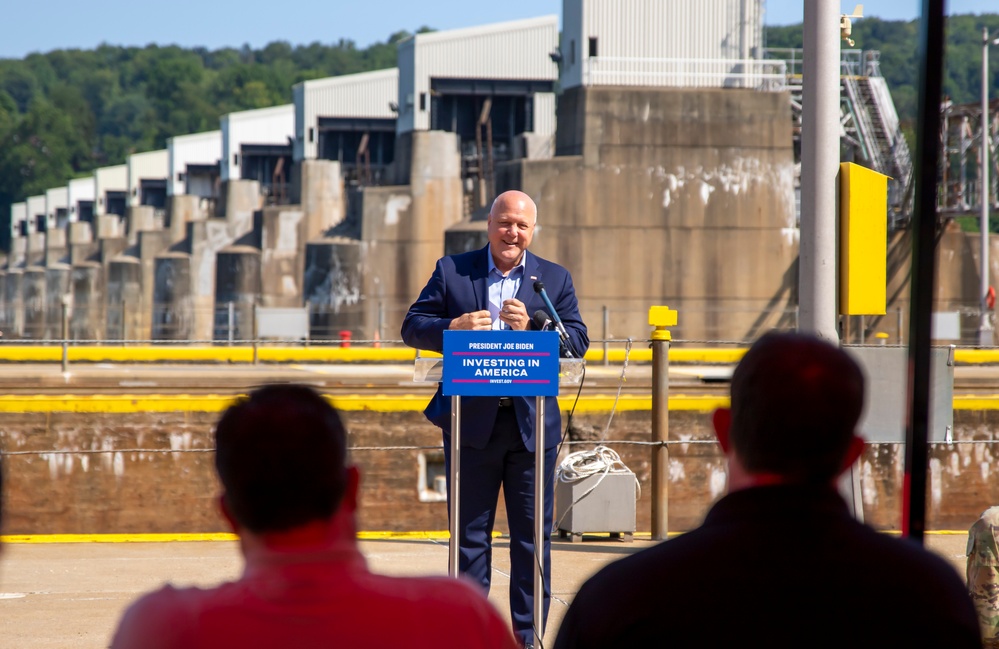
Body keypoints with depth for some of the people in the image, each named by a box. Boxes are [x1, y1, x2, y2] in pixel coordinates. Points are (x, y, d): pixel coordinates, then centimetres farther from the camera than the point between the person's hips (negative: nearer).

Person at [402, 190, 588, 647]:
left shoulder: (556, 279, 8)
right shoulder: (451, 271, 6)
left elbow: (577, 342, 0)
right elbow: (413, 327, 2)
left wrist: (531, 327, -17)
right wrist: (452, 328, -18)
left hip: (532, 424, 1)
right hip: (471, 423, 0)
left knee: (532, 536, 3)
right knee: (469, 535, 6)